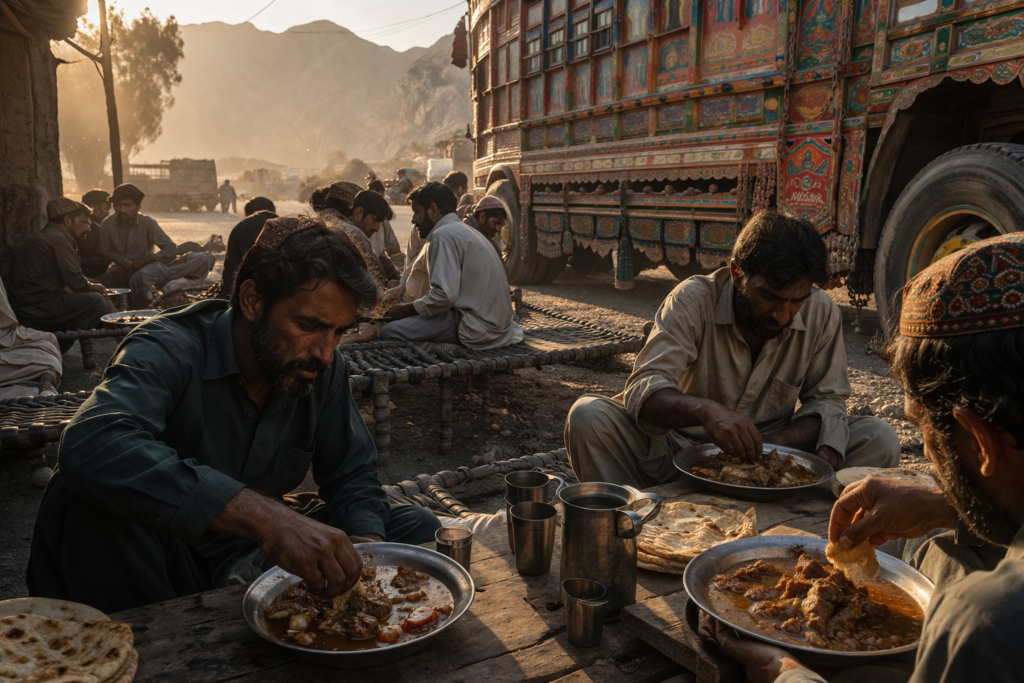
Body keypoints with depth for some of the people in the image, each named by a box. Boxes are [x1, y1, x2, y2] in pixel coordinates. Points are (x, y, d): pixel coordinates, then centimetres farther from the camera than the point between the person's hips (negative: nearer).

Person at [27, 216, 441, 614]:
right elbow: (91, 448, -44)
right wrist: (266, 516, -54)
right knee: (87, 501, -34)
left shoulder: (324, 367, -6)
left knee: (418, 528, -6)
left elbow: (353, 476, 4)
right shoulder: (167, 351, -23)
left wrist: (366, 540, -20)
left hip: (257, 559, 4)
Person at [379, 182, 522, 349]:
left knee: (390, 333, -17)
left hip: (477, 328, -10)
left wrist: (405, 310, -8)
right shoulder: (462, 230, 21)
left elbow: (444, 295, -22)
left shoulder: (443, 235, -12)